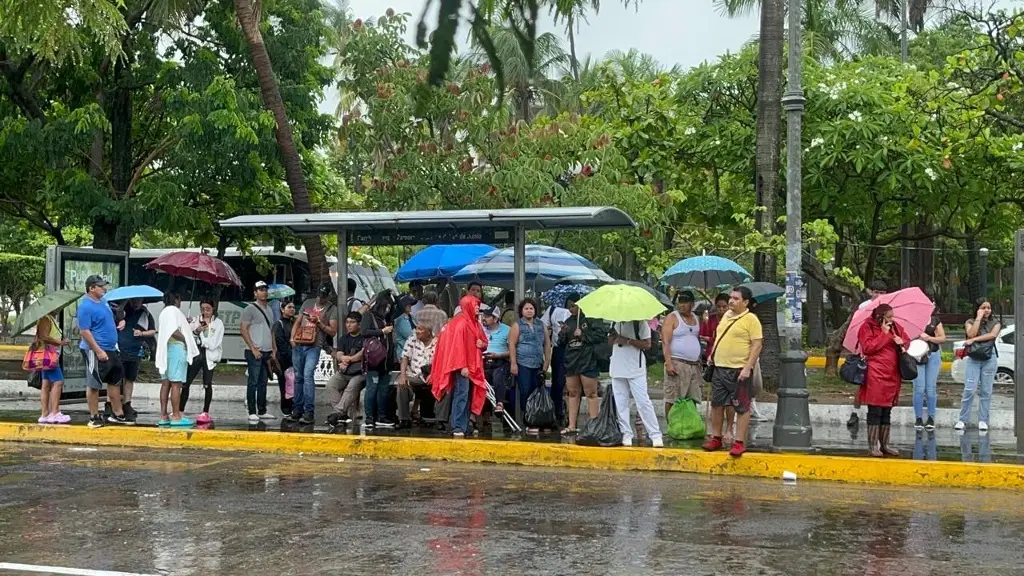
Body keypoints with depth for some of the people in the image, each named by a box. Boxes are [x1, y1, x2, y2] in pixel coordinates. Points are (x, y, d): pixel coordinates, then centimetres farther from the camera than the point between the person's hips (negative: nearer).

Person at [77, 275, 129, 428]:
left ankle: (118, 414, 21)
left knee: (115, 382, 14)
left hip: (111, 349, 10)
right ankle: (94, 417, 7)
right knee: (94, 385, 0)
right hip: (96, 351, -10)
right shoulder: (86, 306, -18)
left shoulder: (102, 302, 10)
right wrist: (98, 351, -24)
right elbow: (84, 331, -21)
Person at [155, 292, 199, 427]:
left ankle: (163, 416, 7)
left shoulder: (163, 312, 21)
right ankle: (176, 416, -11)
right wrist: (186, 340, -8)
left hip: (165, 349, 9)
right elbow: (174, 331, -20)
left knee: (166, 383, 7)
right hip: (177, 347, -9)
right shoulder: (174, 310, -9)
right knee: (176, 383, -9)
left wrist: (185, 322, 21)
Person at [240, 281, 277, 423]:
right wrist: (253, 349, -15)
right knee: (253, 382, -6)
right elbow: (243, 330, -10)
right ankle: (252, 412, -3)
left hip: (267, 352, 7)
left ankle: (262, 411, 17)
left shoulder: (268, 309, 18)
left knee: (263, 383, 11)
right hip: (255, 352, -7)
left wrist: (274, 348, 15)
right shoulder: (250, 309, -5)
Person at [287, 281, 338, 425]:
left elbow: (333, 332, -2)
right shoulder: (308, 303, 15)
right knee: (298, 378, 7)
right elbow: (297, 322, 18)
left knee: (308, 376, -17)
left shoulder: (332, 309, 3)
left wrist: (318, 322, -13)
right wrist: (292, 338, 5)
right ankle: (297, 410, 14)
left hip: (314, 347, -5)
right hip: (298, 345, 5)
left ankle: (309, 412, -16)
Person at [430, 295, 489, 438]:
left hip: (473, 366, 9)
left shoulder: (475, 323, 17)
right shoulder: (461, 323, -10)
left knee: (469, 396, 8)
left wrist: (482, 344, -1)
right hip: (463, 366, -9)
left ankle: (465, 426, 12)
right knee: (461, 394, -12)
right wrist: (462, 366, -21)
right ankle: (458, 428, -14)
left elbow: (484, 342, 24)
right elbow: (458, 345, -16)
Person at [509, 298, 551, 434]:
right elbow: (512, 344, -5)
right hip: (523, 364, -4)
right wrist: (513, 363, -12)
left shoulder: (541, 326, 14)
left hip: (538, 365, 4)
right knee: (525, 392, -6)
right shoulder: (517, 325, 2)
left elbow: (547, 344, 14)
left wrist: (547, 361, 6)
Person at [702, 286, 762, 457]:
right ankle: (716, 438, 23)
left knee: (742, 408, 0)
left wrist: (748, 368, -20)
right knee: (716, 404, 12)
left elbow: (757, 345, -15)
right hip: (719, 368, 8)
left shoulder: (751, 319, -11)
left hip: (739, 371, -8)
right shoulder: (726, 315, 12)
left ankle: (740, 443, 6)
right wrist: (712, 354, 15)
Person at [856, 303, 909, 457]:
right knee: (875, 411, -5)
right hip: (875, 376, -7)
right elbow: (867, 348, -16)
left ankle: (885, 444, 19)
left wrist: (902, 342, -1)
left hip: (892, 375, 7)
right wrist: (884, 334, -15)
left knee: (887, 411, 12)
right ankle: (872, 445, 0)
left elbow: (907, 340, 22)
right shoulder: (867, 327, -5)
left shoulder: (895, 327, 14)